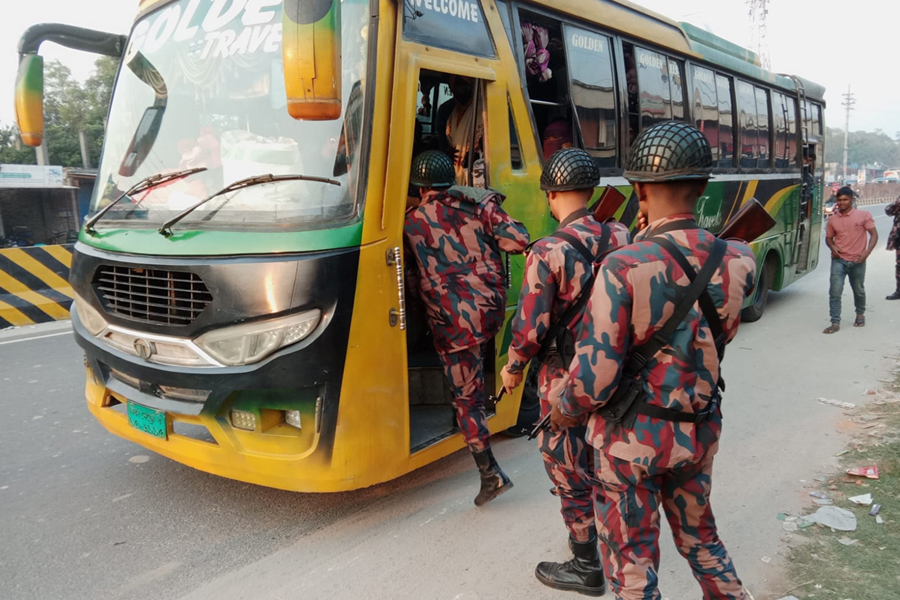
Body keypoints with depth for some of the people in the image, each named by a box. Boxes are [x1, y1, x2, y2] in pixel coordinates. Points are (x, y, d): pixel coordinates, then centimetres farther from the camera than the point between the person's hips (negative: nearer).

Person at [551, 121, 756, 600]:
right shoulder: (737, 262, -10)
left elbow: (594, 378, -24)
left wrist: (564, 413, -1)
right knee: (700, 536, 29)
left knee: (632, 562, 16)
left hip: (632, 436, -4)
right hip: (700, 432, 5)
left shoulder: (624, 267, -25)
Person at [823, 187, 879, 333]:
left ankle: (860, 314, 40)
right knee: (835, 292, -9)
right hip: (839, 260, 1)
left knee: (859, 291, 15)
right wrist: (832, 247, -7)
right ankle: (835, 323, -6)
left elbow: (874, 234, -2)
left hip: (857, 261, -1)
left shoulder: (864, 215, -2)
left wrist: (867, 251, -17)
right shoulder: (833, 219, 5)